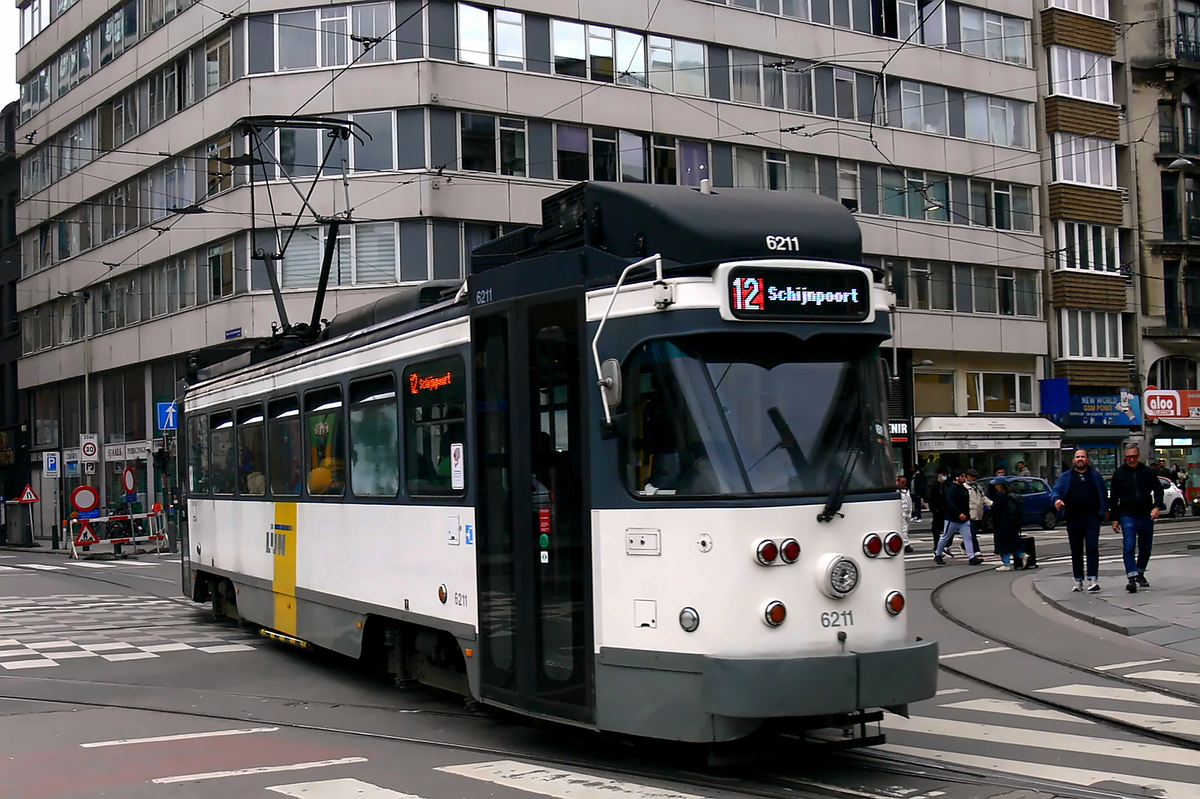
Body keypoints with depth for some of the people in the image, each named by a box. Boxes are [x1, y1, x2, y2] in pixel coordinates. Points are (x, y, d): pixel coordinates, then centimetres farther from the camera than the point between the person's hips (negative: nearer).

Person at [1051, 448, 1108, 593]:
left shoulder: (1096, 476, 12)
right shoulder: (1066, 476, 12)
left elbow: (1103, 494, 12)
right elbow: (1056, 490, 3)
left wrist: (1104, 510, 1)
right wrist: (1057, 499, -20)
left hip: (1091, 517, -2)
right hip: (1073, 519, 2)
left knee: (1092, 548, -12)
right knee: (1076, 551, 7)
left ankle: (1093, 579, -14)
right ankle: (1078, 581, 13)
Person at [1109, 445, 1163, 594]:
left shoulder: (1148, 472, 5)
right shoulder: (1119, 474, 3)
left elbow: (1158, 490, 8)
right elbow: (1113, 498, 7)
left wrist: (1157, 506, -11)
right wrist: (1115, 518, 4)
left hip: (1146, 516, 2)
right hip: (1127, 516, -2)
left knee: (1145, 548, 11)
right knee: (1129, 547, -15)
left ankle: (1140, 573, 32)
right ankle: (1132, 578, -19)